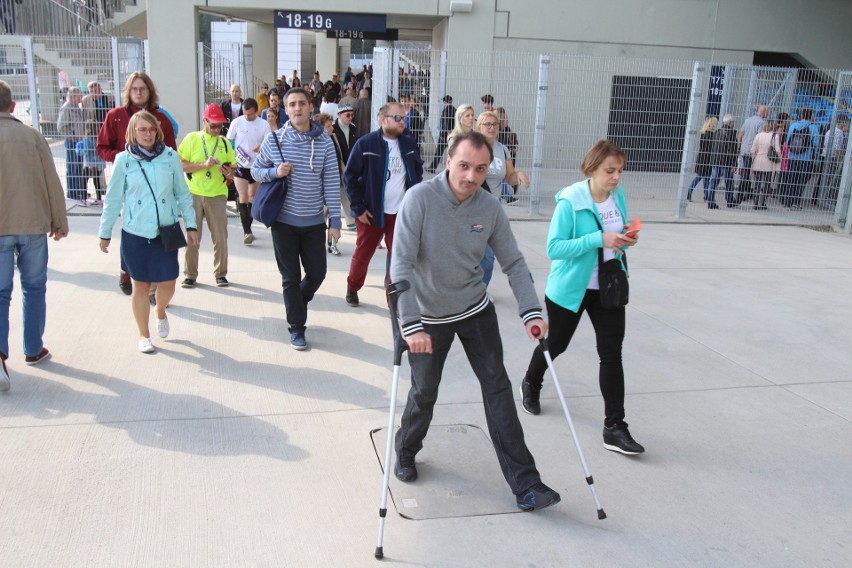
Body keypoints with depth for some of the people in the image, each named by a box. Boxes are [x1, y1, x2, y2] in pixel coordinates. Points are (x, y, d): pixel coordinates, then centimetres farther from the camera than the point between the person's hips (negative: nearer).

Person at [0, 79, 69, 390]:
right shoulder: (32, 135, -1)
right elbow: (52, 181, 0)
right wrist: (60, 221, 8)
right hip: (33, 225, 1)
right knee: (34, 288, 14)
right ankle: (33, 350, 21)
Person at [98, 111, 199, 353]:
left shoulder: (170, 156, -1)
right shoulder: (124, 160, -3)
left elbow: (182, 193, 6)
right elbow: (113, 199, 3)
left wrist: (191, 224, 5)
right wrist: (105, 232, 6)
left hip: (166, 231, 1)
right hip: (134, 233, -1)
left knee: (168, 283, 2)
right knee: (141, 284, 8)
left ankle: (161, 312, 37)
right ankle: (144, 335, 24)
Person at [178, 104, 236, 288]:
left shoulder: (225, 142, 10)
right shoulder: (192, 138, 2)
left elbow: (232, 172, 11)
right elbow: (180, 165, -4)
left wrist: (228, 172, -13)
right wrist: (204, 164, -17)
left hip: (217, 195, 2)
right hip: (194, 195, -2)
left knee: (220, 238, 1)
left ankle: (221, 273, 15)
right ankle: (190, 275, 15)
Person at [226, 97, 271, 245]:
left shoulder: (264, 124, -4)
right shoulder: (237, 122, -4)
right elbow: (227, 141, 5)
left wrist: (262, 148, -27)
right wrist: (233, 153, -13)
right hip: (240, 166, -2)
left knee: (253, 197, 12)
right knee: (243, 197, -11)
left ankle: (248, 228, 27)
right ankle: (247, 231, -12)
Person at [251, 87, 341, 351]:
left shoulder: (325, 142, -4)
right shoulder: (274, 139, -4)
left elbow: (332, 183, -2)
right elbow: (255, 170, 6)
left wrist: (335, 220, -5)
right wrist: (275, 172, -16)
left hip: (313, 222, 1)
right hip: (284, 221, -1)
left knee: (317, 272, 9)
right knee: (291, 277, 6)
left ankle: (297, 304, 40)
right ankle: (297, 328, 19)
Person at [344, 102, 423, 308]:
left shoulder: (408, 144, 3)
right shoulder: (365, 143, -10)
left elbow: (418, 169, 18)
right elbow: (350, 177, -7)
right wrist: (358, 208, -10)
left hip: (401, 213, 3)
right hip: (371, 213, -3)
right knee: (362, 254, 13)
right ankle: (352, 289, 36)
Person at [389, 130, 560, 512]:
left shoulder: (491, 209, -9)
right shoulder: (420, 199, -21)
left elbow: (514, 263, -3)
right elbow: (402, 264, -26)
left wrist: (531, 312, -16)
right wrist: (411, 325, -32)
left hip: (476, 309, 3)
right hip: (430, 317, -3)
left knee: (498, 388, -1)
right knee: (424, 393, 9)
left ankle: (524, 483, 4)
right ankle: (406, 452, 40)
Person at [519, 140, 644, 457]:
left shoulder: (619, 196, -1)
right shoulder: (570, 201, -19)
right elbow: (554, 248, -23)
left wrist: (626, 241, -11)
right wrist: (599, 239, -30)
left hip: (608, 288, 4)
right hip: (570, 288, -4)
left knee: (612, 352, -2)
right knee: (556, 344, 15)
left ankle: (614, 428, 4)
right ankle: (531, 385, 46)